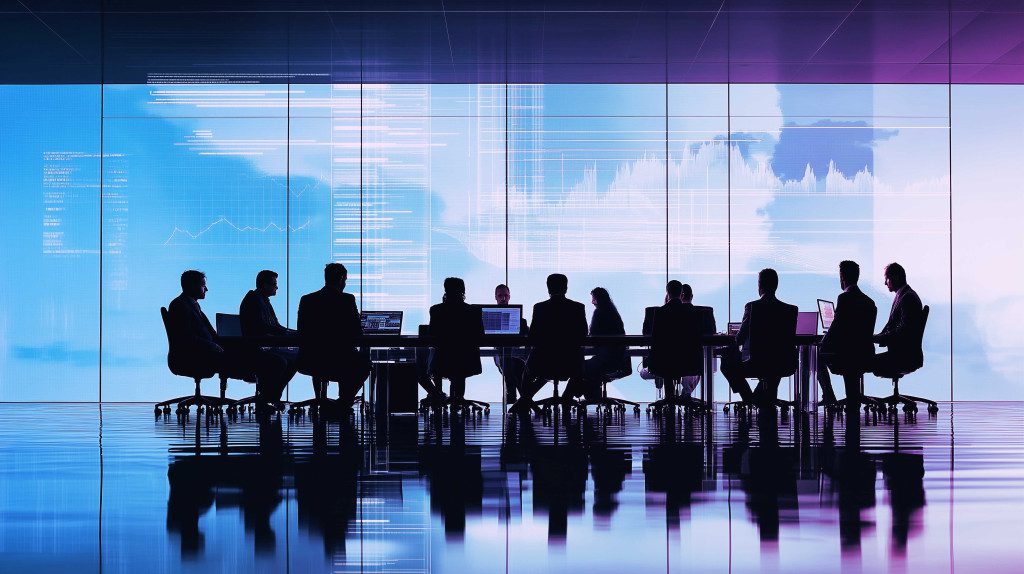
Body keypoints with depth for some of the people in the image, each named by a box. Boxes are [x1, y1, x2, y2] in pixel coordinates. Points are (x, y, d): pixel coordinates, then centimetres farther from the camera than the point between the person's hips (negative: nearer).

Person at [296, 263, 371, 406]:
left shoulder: (306, 299, 2)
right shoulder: (347, 299, -8)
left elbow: (301, 332, 9)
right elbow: (357, 332, -5)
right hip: (337, 362, -4)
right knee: (364, 359, 26)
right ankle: (345, 401, 20)